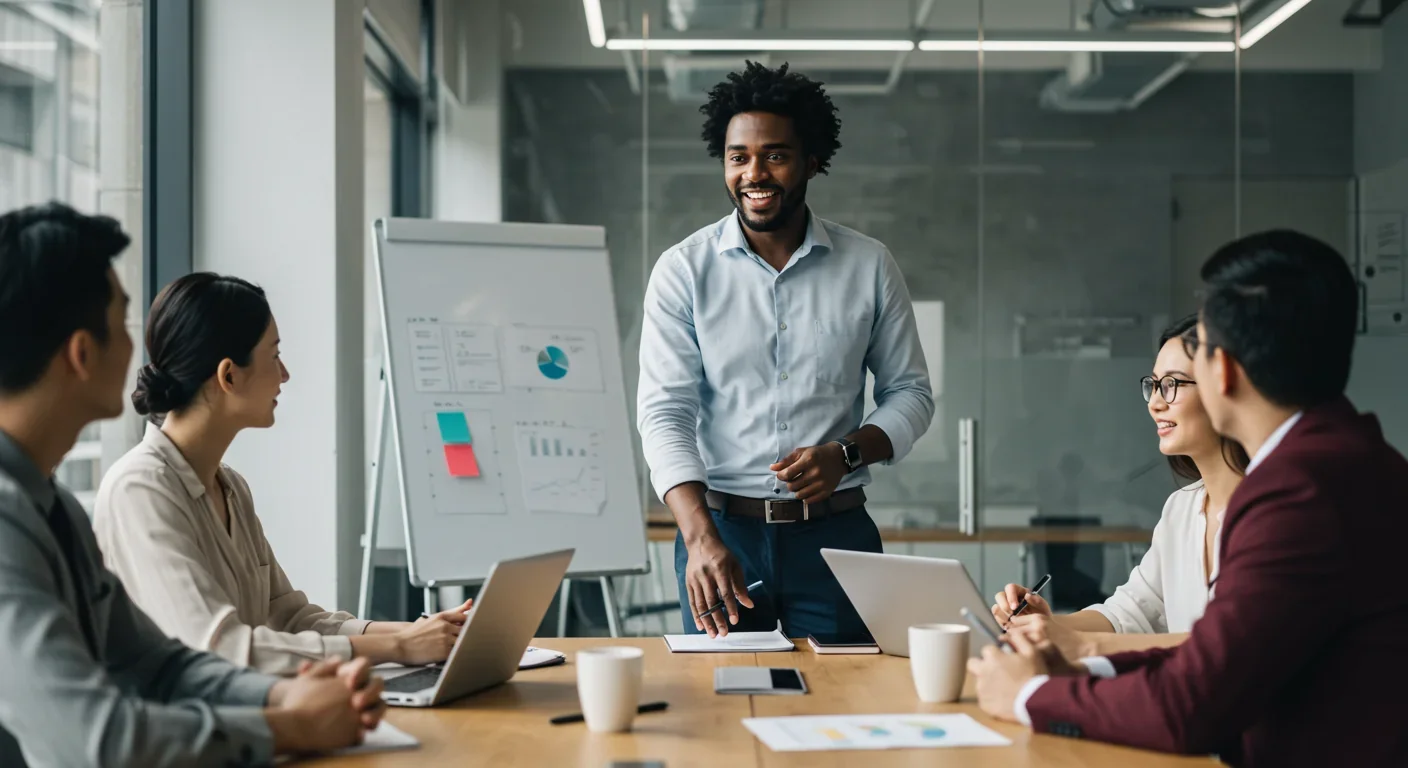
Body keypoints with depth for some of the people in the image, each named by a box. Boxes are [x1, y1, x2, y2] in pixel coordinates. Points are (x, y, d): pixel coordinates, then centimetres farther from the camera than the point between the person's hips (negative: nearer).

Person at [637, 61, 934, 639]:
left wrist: (846, 453, -11)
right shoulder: (683, 271, -2)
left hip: (835, 534, 1)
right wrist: (701, 540, -23)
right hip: (721, 529, -1)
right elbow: (664, 412, -9)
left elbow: (910, 392, 10)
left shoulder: (869, 267, 3)